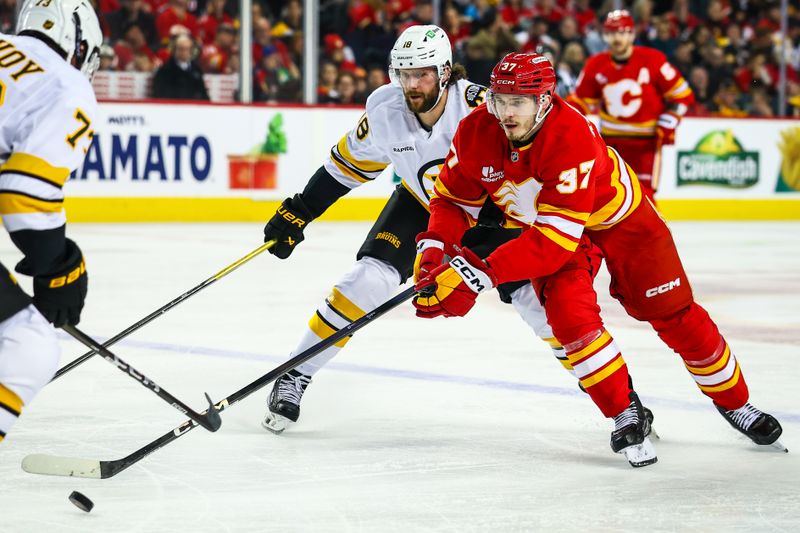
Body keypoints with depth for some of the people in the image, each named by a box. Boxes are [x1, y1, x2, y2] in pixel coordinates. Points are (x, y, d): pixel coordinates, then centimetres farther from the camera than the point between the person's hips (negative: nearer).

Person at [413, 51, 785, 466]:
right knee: (569, 314, -20)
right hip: (538, 219, 4)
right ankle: (626, 414, -4)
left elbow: (557, 236, -43)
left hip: (616, 214, -3)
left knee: (674, 315, 0)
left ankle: (733, 401, 21)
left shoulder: (573, 140, -40)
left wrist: (484, 273, -47)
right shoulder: (475, 134, -24)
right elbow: (453, 198, -7)